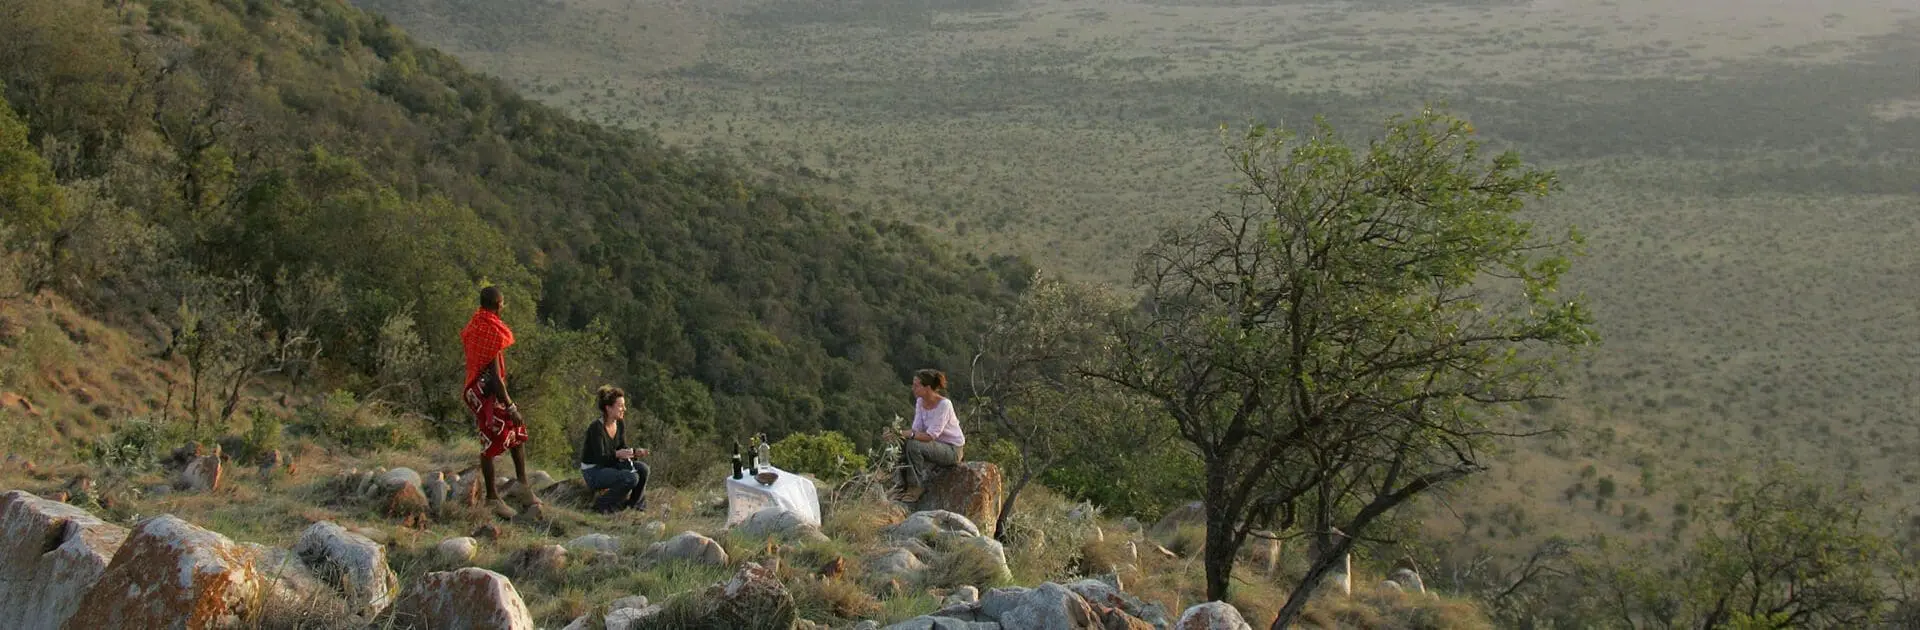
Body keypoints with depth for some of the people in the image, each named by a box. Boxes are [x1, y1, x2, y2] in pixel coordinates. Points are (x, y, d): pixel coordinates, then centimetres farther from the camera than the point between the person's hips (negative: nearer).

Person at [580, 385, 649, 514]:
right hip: (593, 471, -8)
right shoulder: (596, 427, -24)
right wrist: (616, 455, -40)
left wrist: (636, 452, -13)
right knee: (631, 478, -26)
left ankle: (638, 507, 3)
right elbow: (600, 458, -24)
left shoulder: (620, 424, -1)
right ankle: (602, 505, -10)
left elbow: (622, 449, 6)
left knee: (642, 468, -12)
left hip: (610, 465, 8)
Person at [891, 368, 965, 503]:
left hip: (952, 449, -7)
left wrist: (904, 434, -37)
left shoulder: (944, 405, -24)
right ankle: (902, 486, -6)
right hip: (935, 446, 7)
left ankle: (917, 487, -13)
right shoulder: (920, 402, -1)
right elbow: (917, 430, -5)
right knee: (901, 444, -16)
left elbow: (930, 435, -30)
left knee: (913, 445, -29)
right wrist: (899, 433, -24)